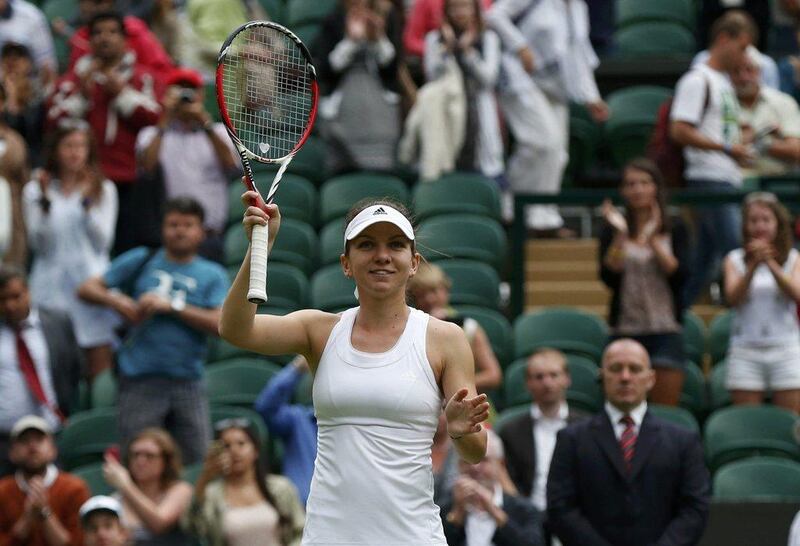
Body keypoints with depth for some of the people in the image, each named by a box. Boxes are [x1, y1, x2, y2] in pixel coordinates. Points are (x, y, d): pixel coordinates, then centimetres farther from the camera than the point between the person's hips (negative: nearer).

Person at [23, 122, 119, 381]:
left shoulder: (104, 190, 9)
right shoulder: (35, 190, 8)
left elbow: (102, 242, 0)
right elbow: (38, 244, 0)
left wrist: (87, 201, -8)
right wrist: (45, 201, -10)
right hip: (52, 284, 0)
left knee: (100, 367, -6)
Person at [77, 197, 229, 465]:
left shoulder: (212, 275, 10)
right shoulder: (141, 261, 12)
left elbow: (220, 324, -6)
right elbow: (87, 288, 12)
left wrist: (172, 306, -11)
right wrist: (117, 301, -8)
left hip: (187, 380, 1)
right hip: (141, 379, -1)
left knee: (198, 461, 0)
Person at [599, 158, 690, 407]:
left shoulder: (674, 229, 6)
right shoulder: (612, 230, 6)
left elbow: (680, 274, -7)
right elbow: (609, 277, -6)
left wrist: (653, 239, -12)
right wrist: (620, 236, -15)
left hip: (665, 328, -1)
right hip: (625, 328, 1)